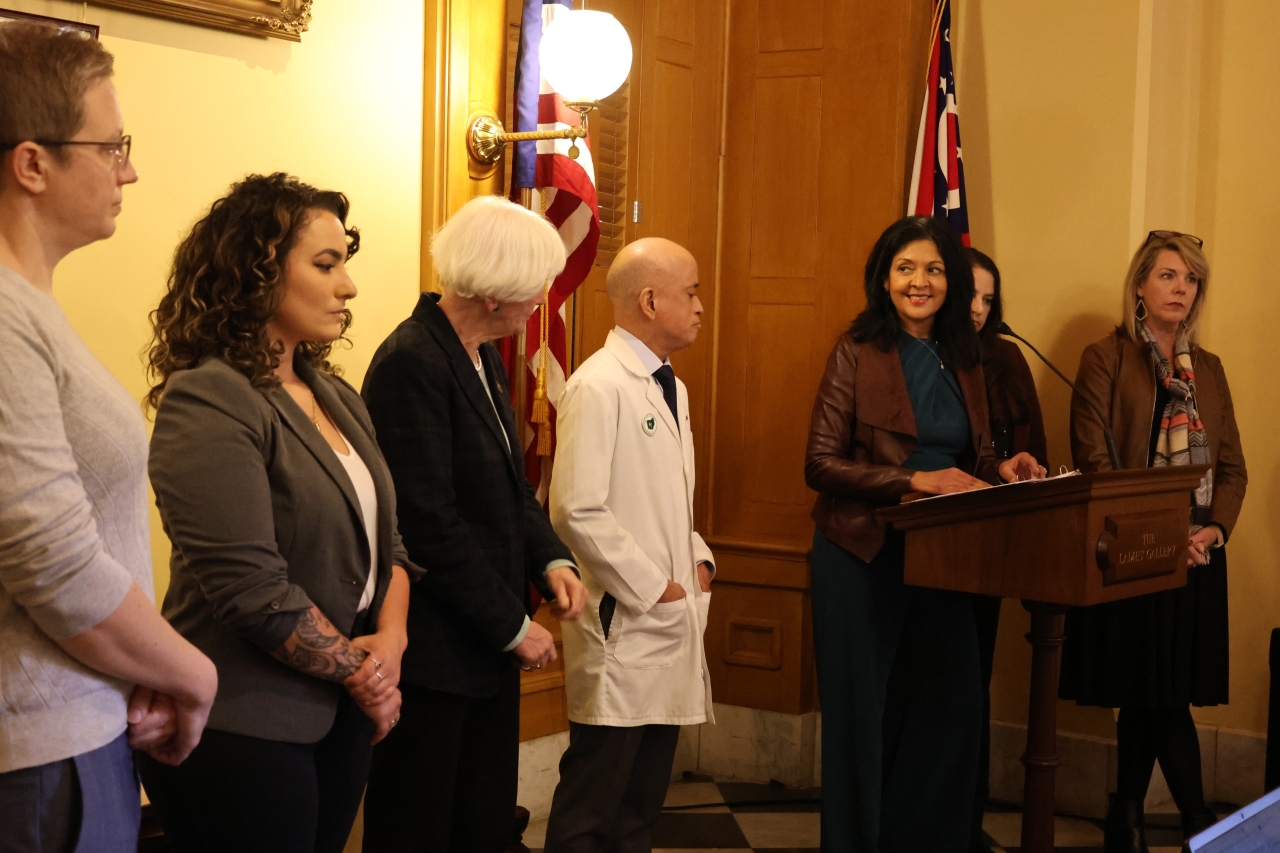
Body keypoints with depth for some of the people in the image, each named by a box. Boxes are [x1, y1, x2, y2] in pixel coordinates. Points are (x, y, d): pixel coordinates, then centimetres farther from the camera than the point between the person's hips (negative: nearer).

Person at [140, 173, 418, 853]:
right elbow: (251, 588, -22)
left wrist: (391, 638, -7)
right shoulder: (207, 404, -16)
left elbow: (384, 538, 12)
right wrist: (359, 671, -11)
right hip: (243, 731, -8)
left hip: (342, 714, 8)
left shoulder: (335, 396, 11)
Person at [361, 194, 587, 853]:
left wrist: (551, 559, -1)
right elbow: (430, 523, -22)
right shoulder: (411, 363, -20)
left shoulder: (484, 358, 9)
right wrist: (514, 625, -16)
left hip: (488, 649, 9)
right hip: (433, 654, -9)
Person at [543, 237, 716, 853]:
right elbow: (577, 511, -19)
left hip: (672, 619, 9)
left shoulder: (671, 388, 16)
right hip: (624, 625, -9)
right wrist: (653, 589, -15)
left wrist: (697, 559, 8)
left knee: (643, 803, 14)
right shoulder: (598, 387, -13)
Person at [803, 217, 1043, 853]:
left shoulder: (964, 359, 9)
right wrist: (915, 480, -22)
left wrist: (1002, 472, -5)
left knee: (949, 710, 9)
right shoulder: (857, 352, -7)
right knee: (863, 714, 5)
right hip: (864, 555, -5)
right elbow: (821, 464, -12)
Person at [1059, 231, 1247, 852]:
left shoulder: (1208, 369, 16)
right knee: (1157, 692, -3)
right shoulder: (1105, 359, -1)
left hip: (1196, 555, 5)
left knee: (1151, 693, 5)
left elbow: (1233, 464, 14)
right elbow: (1093, 458, -9)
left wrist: (1215, 528, -4)